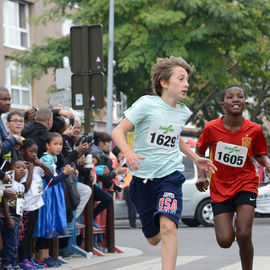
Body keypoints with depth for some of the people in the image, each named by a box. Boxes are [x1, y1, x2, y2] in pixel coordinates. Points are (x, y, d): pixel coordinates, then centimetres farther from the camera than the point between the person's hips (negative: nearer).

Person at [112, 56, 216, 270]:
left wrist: (195, 158, 21)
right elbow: (118, 131, -13)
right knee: (154, 239, 11)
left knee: (168, 228, -24)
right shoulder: (147, 104, -10)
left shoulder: (183, 112, 6)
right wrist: (128, 152, -31)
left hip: (170, 174, 2)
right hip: (143, 177, -2)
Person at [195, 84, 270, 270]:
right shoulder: (212, 128, -8)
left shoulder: (254, 130, -7)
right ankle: (232, 226, 33)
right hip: (220, 188, 1)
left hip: (245, 185, -1)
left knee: (244, 236, -17)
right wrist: (201, 175, -2)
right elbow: (200, 151, 9)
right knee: (225, 241, -6)